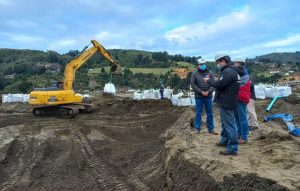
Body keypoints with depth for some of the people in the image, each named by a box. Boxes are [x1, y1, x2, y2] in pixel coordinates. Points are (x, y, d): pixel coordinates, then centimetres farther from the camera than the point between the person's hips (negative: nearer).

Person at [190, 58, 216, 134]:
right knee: (198, 113, 6)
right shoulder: (194, 74, -1)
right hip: (199, 96, -1)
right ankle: (197, 128, 15)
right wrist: (201, 92, -14)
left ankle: (211, 129, 17)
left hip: (209, 96, 2)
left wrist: (208, 91, -15)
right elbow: (193, 84, -6)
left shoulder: (209, 73, 3)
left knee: (210, 113, 7)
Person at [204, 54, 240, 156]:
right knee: (225, 123, 23)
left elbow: (219, 84, -24)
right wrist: (212, 80, 4)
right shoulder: (228, 71, 17)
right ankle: (225, 140, 39)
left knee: (229, 125, -6)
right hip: (225, 102, 11)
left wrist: (209, 80, -10)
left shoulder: (228, 72, -18)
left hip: (227, 102, -11)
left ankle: (232, 149, 0)